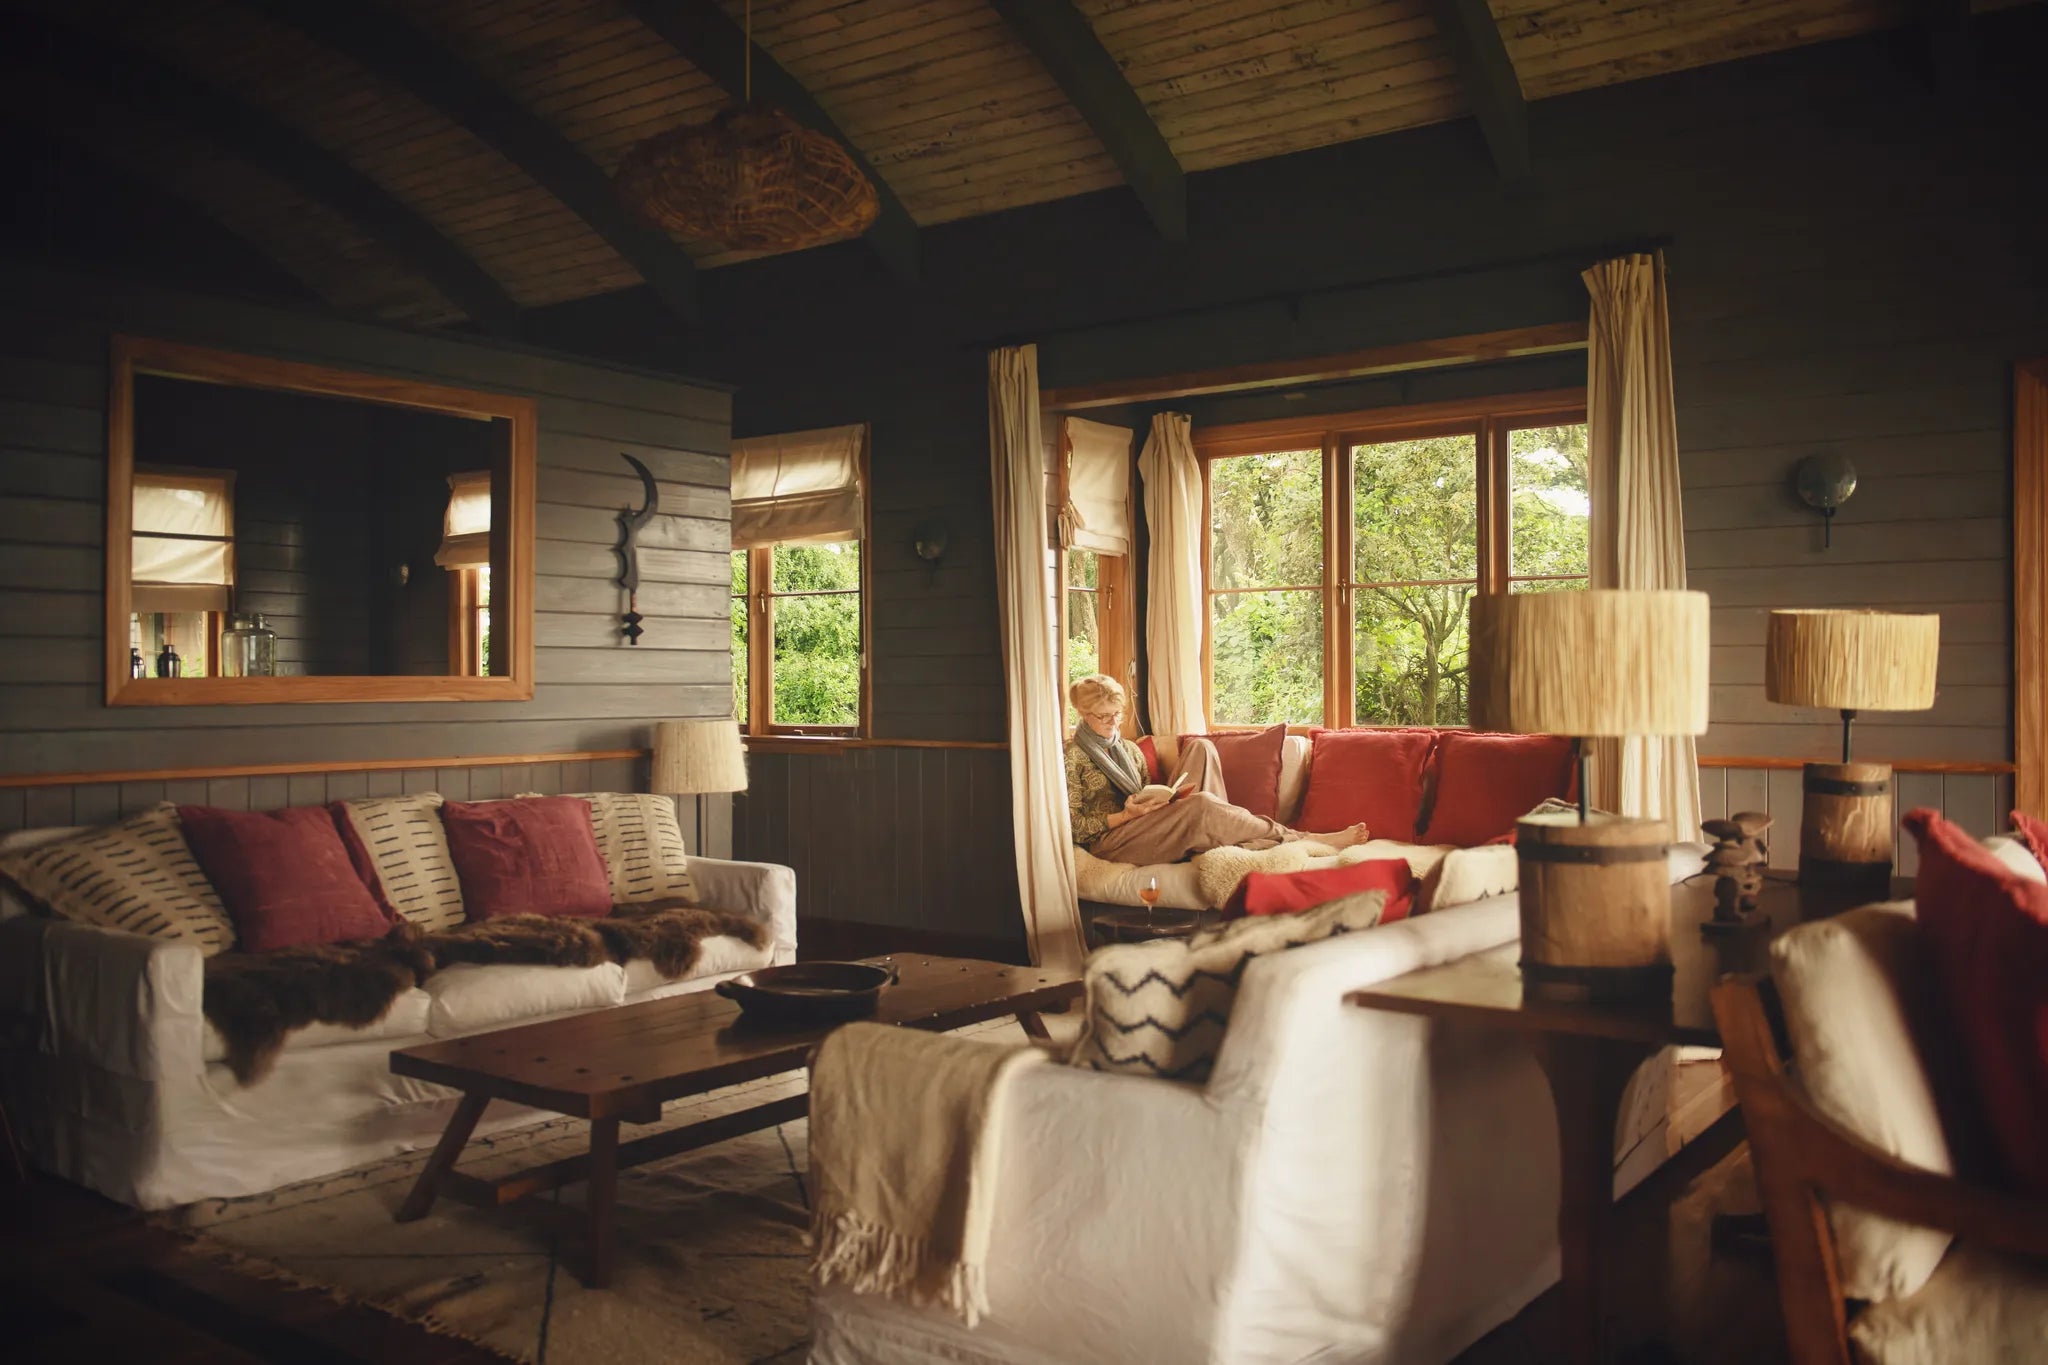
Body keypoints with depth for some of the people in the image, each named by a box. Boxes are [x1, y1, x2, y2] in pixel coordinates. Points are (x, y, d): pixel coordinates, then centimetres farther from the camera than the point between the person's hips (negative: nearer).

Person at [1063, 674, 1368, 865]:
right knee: (1200, 805, -32)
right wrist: (1125, 814, -18)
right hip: (1108, 841, -7)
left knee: (1200, 747, -5)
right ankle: (1309, 840, -27)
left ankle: (1218, 833, -21)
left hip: (1142, 829, 7)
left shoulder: (1130, 750, 21)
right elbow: (1073, 826, -6)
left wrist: (1165, 797, -3)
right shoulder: (1072, 756, 0)